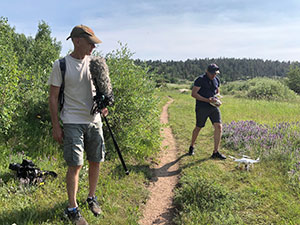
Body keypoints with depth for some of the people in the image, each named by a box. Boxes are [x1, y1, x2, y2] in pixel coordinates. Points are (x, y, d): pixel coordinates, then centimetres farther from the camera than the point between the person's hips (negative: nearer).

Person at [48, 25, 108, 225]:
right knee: (75, 165, -5)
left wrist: (103, 104, -6)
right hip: (73, 122, -4)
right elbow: (53, 97, -4)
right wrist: (56, 126, -7)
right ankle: (72, 208, 12)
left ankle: (92, 198, 31)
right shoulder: (61, 65, -7)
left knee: (96, 161, 10)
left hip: (94, 120, 5)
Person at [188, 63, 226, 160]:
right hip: (202, 107, -5)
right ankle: (192, 147, 31)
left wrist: (217, 99, 2)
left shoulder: (217, 80, 11)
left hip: (214, 107, 5)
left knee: (218, 127, -8)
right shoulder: (200, 80, -9)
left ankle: (215, 152, -2)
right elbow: (193, 93, -14)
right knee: (198, 127, 7)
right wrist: (207, 100, -21)